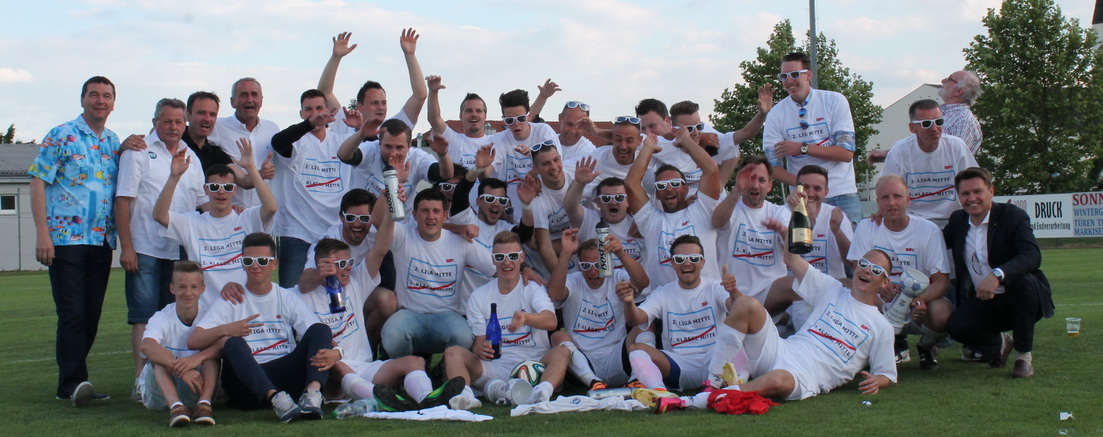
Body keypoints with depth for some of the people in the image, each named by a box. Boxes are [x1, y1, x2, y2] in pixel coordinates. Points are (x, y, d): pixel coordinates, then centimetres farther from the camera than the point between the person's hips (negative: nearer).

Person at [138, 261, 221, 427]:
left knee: (211, 352, -23)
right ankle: (175, 406, -52)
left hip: (197, 387, 1)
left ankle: (204, 404, -41)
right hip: (161, 392, -1)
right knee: (161, 357, -29)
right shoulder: (162, 318, -13)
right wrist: (181, 368, -51)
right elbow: (146, 345, -36)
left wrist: (197, 358, -48)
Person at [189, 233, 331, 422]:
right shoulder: (231, 301, 10)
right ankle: (276, 398, -52)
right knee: (233, 343, -30)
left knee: (320, 329, -16)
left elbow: (318, 333, 4)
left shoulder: (288, 298, 15)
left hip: (286, 375, 2)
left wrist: (327, 351, -22)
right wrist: (225, 330, -22)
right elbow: (193, 342, -1)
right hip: (247, 380, -2)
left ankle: (313, 393, -42)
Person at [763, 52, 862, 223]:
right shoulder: (776, 114, 1)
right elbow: (773, 166, -2)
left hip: (842, 195, -1)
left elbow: (847, 153, -7)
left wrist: (802, 148, -15)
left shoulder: (835, 101, -2)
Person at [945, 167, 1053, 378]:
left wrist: (997, 275, -46)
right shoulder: (957, 220, 6)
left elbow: (1032, 256, -28)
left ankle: (1024, 355, -14)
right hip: (981, 303, 4)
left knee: (1026, 281, -36)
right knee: (957, 326, -26)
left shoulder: (1012, 216, -11)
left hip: (1017, 301, -3)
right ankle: (999, 343, 13)